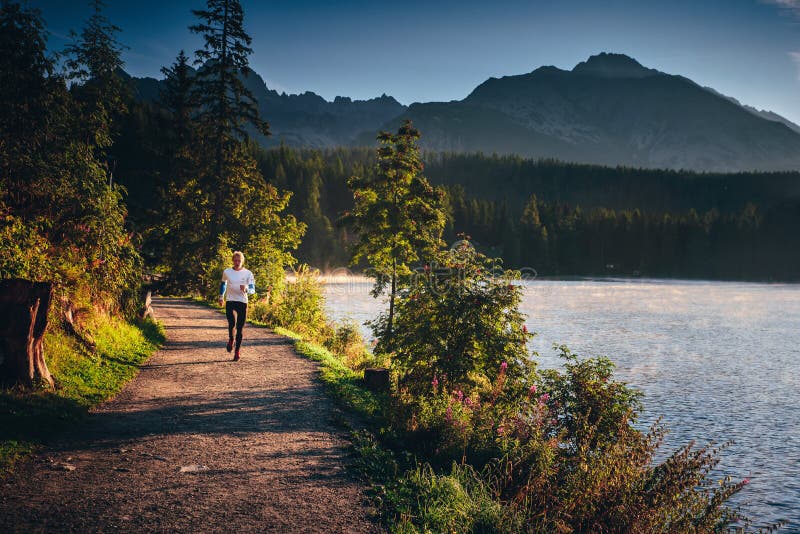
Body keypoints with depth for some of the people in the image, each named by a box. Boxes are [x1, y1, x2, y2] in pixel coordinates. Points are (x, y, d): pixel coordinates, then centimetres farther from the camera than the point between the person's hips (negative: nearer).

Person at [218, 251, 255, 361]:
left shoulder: (248, 274, 1)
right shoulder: (227, 272, 5)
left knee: (239, 329, 2)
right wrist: (221, 296, 23)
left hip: (242, 302, 0)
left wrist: (246, 289, -23)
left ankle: (237, 352, 16)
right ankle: (231, 339, 9)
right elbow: (223, 284, 25)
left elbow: (253, 290, -2)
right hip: (230, 302, 0)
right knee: (232, 323, -23)